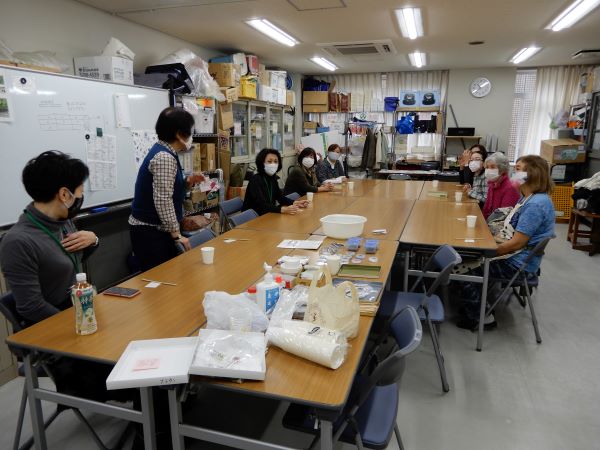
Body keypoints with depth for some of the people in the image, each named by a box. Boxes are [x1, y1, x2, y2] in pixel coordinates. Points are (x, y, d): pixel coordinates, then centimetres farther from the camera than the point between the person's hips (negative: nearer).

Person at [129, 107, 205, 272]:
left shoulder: (164, 152, 10)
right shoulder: (164, 157, -19)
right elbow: (163, 200, -24)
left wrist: (187, 182, 2)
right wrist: (177, 235, -19)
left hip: (155, 229, 9)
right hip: (150, 232, -9)